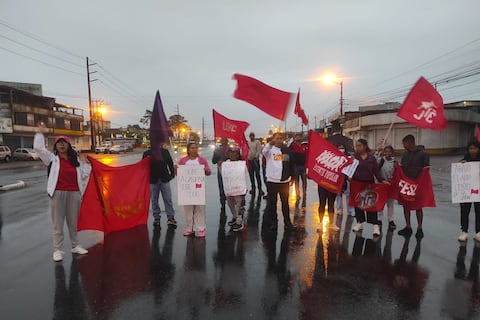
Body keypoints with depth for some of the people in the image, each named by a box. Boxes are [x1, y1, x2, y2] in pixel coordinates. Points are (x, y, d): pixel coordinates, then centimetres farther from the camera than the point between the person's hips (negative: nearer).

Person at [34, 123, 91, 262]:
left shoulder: (76, 159, 10)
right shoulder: (52, 157, 3)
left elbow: (84, 175, 9)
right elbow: (38, 147, -9)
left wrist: (84, 162, 3)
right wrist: (40, 132, -3)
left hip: (74, 193, 3)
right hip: (57, 194, -3)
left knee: (73, 222, 13)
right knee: (58, 223, 2)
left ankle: (75, 246, 25)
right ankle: (57, 250, 11)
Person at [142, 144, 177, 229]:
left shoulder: (165, 152, 4)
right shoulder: (147, 154, 0)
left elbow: (170, 163, 8)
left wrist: (172, 174, 0)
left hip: (164, 179, 1)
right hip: (153, 180, 0)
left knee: (168, 199, 2)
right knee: (154, 200, 9)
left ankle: (170, 218, 9)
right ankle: (156, 217, 23)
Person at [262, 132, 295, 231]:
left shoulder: (286, 150, 7)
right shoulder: (270, 149, -5)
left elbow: (291, 164, 15)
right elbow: (264, 151, -31)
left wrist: (291, 177, 14)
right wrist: (270, 144, -50)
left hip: (285, 181, 3)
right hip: (272, 181, -3)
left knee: (285, 202, 12)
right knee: (272, 202, 7)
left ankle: (287, 222, 23)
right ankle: (273, 222, 20)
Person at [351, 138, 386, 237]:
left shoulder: (372, 157, 1)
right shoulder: (353, 156, -2)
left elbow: (376, 171, 2)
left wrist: (381, 180, -10)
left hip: (369, 183, 0)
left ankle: (375, 225, 5)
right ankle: (360, 222, 24)